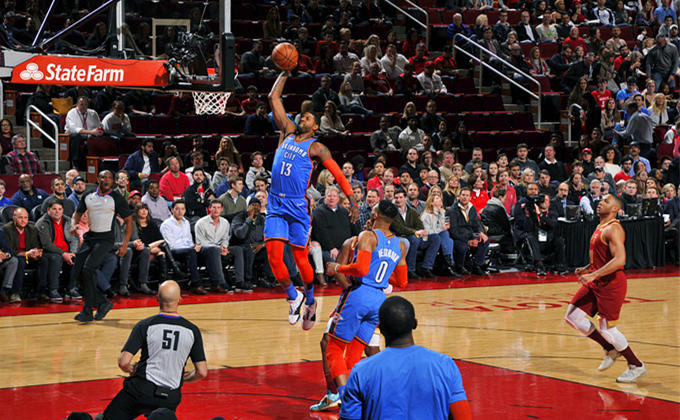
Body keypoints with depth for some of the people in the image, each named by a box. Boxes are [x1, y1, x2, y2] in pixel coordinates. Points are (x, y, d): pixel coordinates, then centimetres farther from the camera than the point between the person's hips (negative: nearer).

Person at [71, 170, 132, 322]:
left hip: (105, 239, -6)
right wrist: (74, 225, -2)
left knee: (88, 269, -21)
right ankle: (103, 303, 13)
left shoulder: (116, 198, -7)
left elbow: (129, 221, -2)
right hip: (89, 237, 6)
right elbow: (78, 212, 21)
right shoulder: (88, 195, 6)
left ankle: (88, 310, -14)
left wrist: (125, 244, -10)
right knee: (77, 272, -1)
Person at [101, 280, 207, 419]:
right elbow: (202, 373, 2)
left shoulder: (145, 325, -6)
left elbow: (123, 362, -10)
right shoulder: (192, 330, 1)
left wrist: (132, 369, 13)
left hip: (142, 391, -2)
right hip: (170, 399, 2)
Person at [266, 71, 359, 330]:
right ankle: (293, 297, 15)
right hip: (276, 204, 3)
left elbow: (338, 175, -6)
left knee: (301, 259, 2)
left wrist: (353, 201, -16)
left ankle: (310, 301, 24)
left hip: (298, 206, -3)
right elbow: (274, 97, 16)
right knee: (273, 257, -7)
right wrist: (285, 73, 16)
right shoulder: (287, 132, 13)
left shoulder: (316, 147, 1)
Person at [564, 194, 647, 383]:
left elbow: (619, 260, -27)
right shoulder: (600, 228, 15)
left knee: (607, 328, -5)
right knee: (573, 316, 7)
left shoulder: (613, 229, -16)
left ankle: (637, 366, 10)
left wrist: (593, 275, -27)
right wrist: (586, 269, 12)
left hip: (611, 283, -10)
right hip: (596, 282, 10)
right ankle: (610, 349, 20)